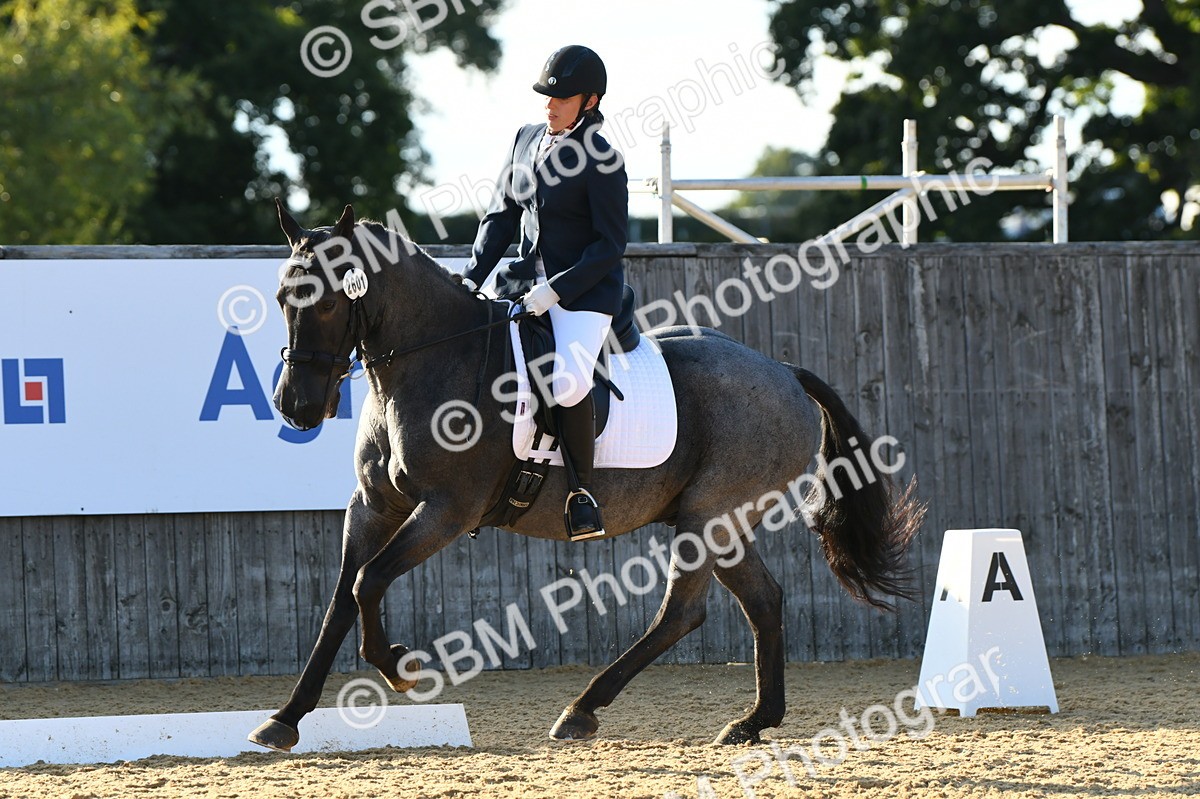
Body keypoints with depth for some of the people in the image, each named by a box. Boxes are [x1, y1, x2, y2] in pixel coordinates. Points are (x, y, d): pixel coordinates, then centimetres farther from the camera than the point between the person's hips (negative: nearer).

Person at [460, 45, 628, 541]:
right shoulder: (527, 141, 8)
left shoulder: (602, 160, -12)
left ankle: (582, 490, -13)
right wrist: (472, 277, 3)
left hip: (585, 288, -8)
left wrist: (556, 289, -20)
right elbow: (503, 216, 14)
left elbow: (610, 245, -14)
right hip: (525, 279, 8)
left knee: (568, 384, -31)